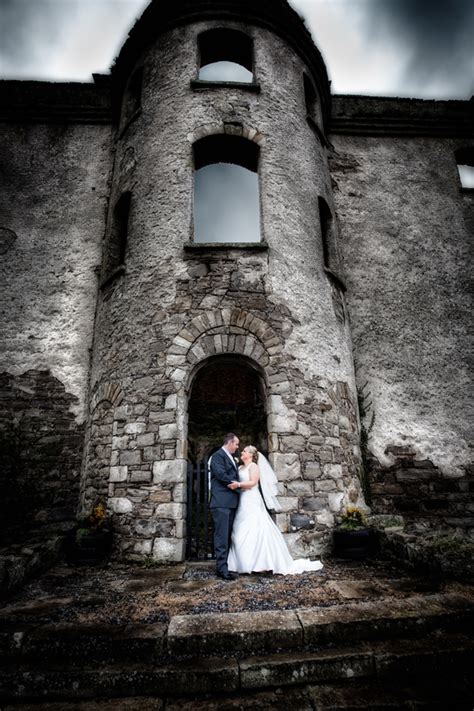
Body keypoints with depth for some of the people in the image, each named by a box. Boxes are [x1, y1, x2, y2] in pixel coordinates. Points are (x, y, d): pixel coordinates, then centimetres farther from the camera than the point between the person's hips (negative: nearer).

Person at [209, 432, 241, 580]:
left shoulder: (231, 458, 22)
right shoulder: (218, 455, -8)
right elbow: (220, 473, -19)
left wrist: (236, 483, 7)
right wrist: (234, 482, -8)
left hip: (231, 502, 9)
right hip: (221, 502, -9)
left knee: (227, 535, 12)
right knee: (222, 535, -8)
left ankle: (223, 564, 19)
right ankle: (222, 568, -5)